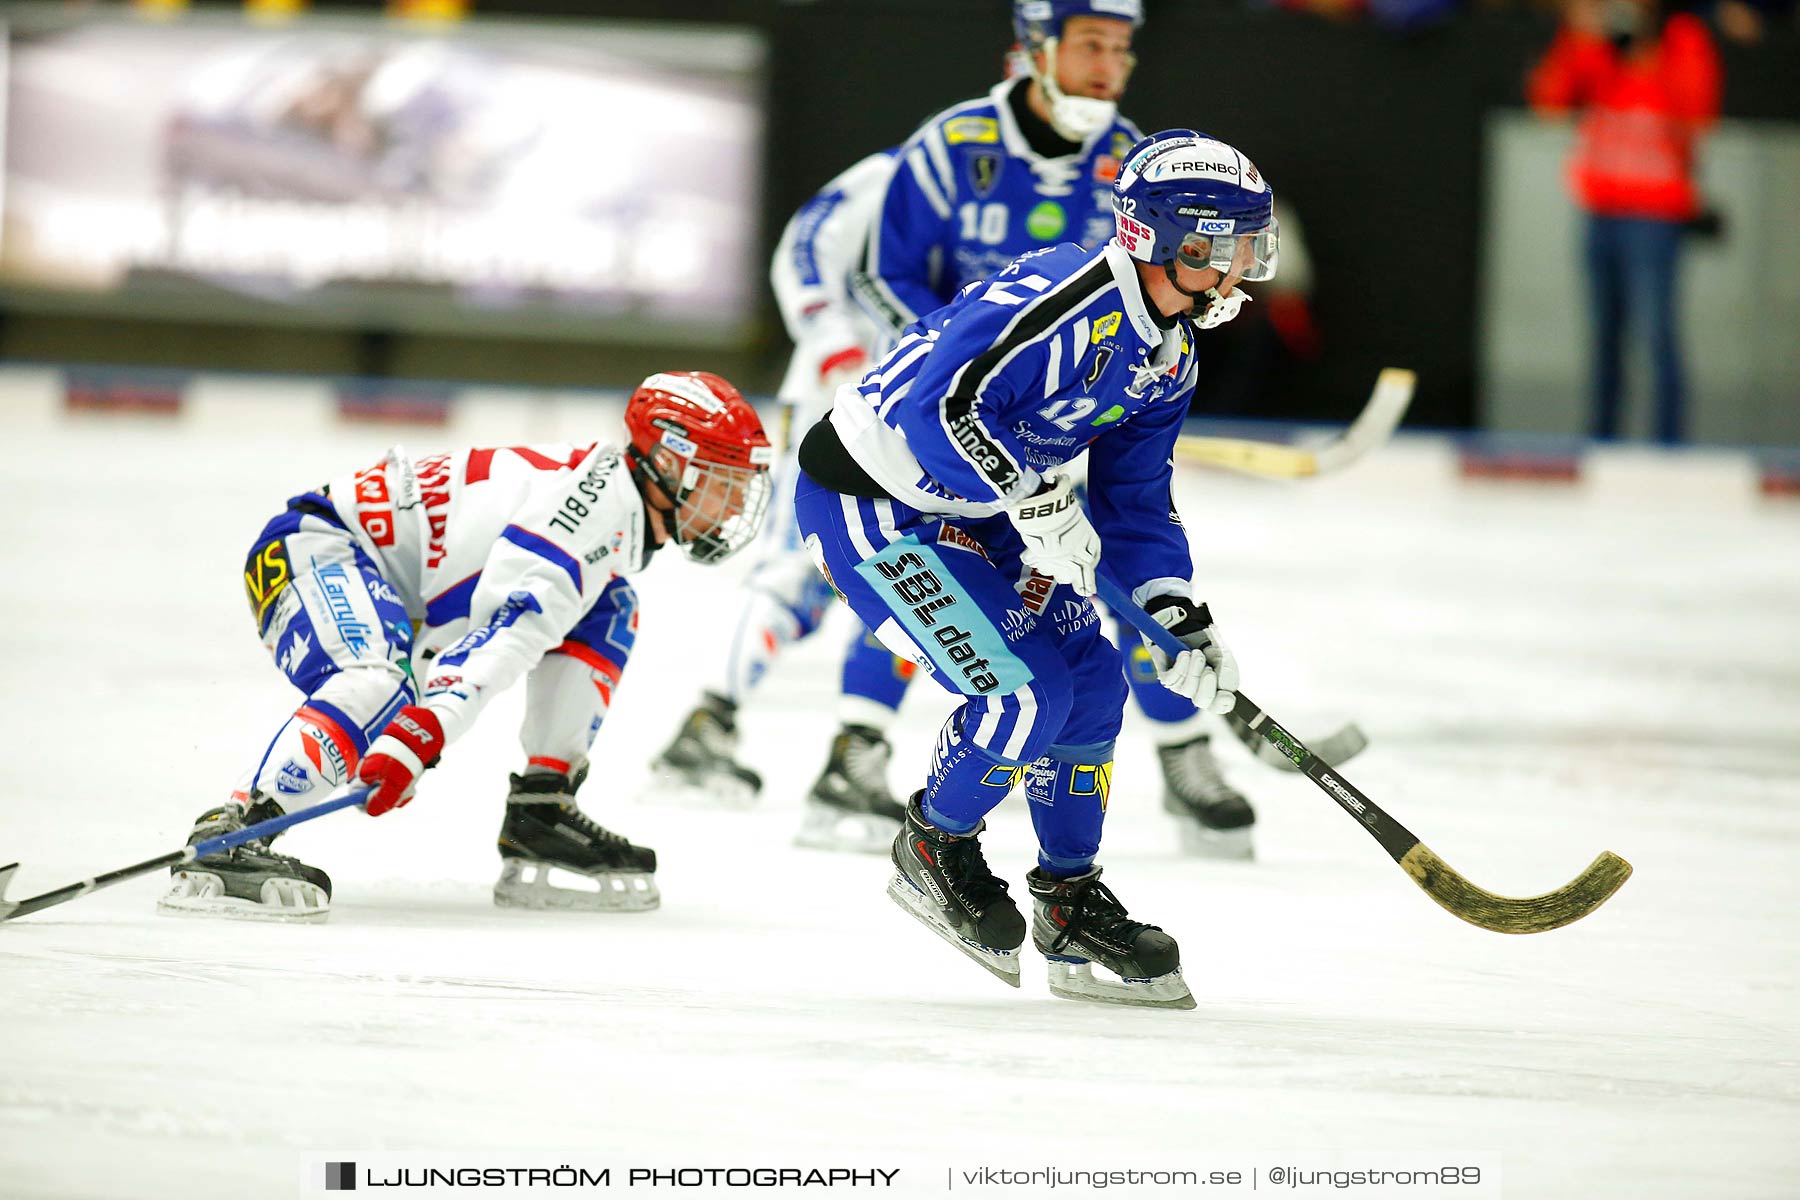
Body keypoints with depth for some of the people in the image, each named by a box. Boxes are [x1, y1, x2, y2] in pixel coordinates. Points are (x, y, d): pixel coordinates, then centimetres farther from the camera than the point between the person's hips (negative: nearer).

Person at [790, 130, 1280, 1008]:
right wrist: (1036, 500, -37)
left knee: (1091, 680, 7)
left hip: (965, 508, 10)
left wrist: (1179, 616, 1)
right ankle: (933, 848, 11)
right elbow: (940, 406, -36)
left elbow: (1135, 497, 12)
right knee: (1024, 691, -16)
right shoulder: (1066, 303, -29)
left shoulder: (1169, 352, 4)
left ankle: (1070, 903, 20)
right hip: (866, 500, -10)